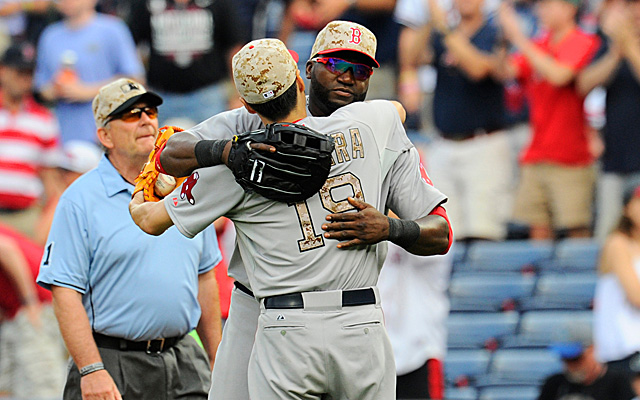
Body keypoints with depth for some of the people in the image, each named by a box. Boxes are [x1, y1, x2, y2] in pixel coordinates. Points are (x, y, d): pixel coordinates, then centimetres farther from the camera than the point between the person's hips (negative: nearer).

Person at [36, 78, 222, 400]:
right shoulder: (80, 200, -4)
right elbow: (65, 291, -10)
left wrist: (216, 361, 14)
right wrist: (91, 370, -19)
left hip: (185, 362, 4)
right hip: (113, 365, -4)